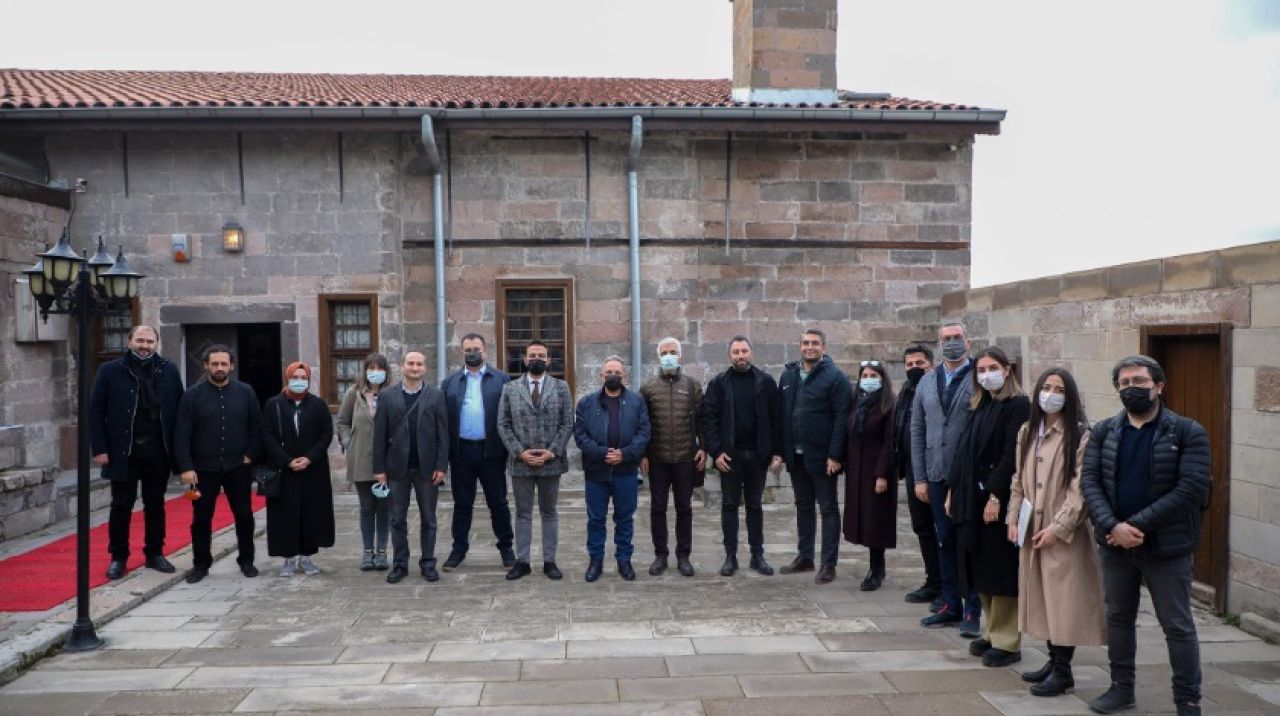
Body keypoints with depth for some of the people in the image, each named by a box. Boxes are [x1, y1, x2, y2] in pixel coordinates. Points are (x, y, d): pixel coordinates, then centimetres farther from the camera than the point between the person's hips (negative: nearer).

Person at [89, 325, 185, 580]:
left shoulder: (168, 370, 2)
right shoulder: (110, 371, -2)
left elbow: (179, 409, 3)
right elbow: (96, 412, -2)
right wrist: (99, 449, -8)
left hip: (157, 450, 2)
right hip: (123, 450, -2)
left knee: (155, 503, 11)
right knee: (122, 505, 7)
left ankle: (155, 554, 22)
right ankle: (118, 557, 19)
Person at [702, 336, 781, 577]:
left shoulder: (765, 381, 2)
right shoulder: (718, 383, 0)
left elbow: (775, 418, 1)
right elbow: (709, 419, -4)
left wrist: (777, 450, -4)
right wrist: (716, 451, -11)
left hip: (758, 454, 1)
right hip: (729, 455, -1)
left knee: (755, 505, 11)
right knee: (730, 505, 6)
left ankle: (757, 555, 18)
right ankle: (730, 556, 12)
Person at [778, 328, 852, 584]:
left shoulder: (835, 377, -8)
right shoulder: (788, 375, 9)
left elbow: (841, 418, -13)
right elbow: (780, 414, 10)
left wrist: (835, 455, -18)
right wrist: (778, 450, 4)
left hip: (822, 456, -6)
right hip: (795, 455, 6)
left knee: (829, 508, 4)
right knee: (803, 505, 16)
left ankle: (829, 564, 9)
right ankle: (804, 557, 27)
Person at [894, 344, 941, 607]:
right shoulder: (906, 392, 12)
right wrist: (900, 466, 10)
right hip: (914, 471, 8)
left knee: (942, 529, 1)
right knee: (923, 528, 15)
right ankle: (933, 582, 27)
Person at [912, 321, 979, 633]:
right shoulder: (927, 382, 10)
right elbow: (917, 430, 11)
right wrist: (920, 477, 7)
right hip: (938, 475, 4)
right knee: (945, 541, 12)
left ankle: (972, 610, 14)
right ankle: (951, 605, 23)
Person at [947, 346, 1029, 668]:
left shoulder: (1018, 405, -8)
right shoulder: (980, 406, 14)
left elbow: (1011, 455, -15)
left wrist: (995, 496, -20)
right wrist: (953, 490, 9)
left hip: (999, 499, -7)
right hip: (972, 497, 7)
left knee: (1000, 569, -1)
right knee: (980, 569, 12)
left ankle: (1007, 642, 9)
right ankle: (992, 631, 24)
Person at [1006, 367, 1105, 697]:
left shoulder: (1080, 435, -10)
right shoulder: (1027, 432, 10)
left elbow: (1080, 488, -14)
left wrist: (1058, 527, -16)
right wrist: (1013, 518, 6)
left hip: (1064, 533, -6)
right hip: (1031, 530, 6)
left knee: (1063, 598, -1)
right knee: (1042, 597, 12)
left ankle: (1063, 671, 8)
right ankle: (1054, 660, 23)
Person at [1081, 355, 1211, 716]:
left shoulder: (1188, 433, -7)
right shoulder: (1103, 431, 4)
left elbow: (1192, 487, -16)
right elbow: (1089, 481, -2)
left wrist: (1137, 525, -20)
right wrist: (1112, 526, -18)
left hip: (1167, 547, -4)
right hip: (1115, 544, 4)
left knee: (1178, 626, 5)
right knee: (1118, 617, 15)